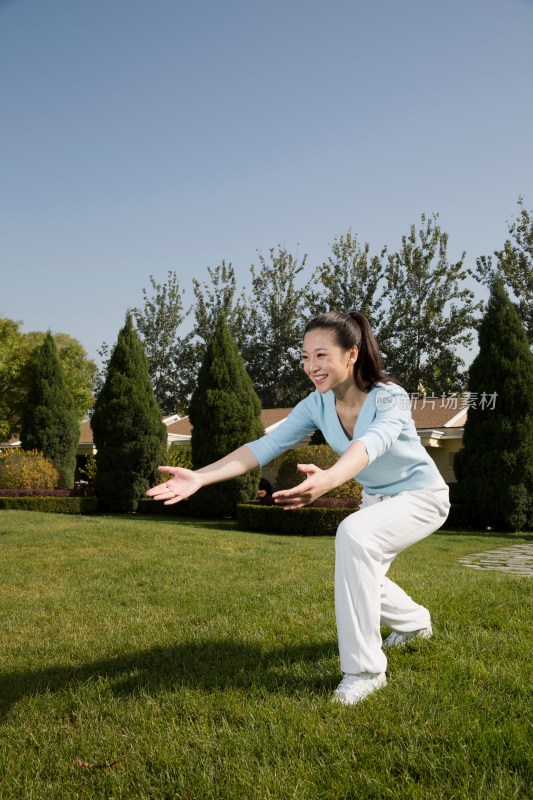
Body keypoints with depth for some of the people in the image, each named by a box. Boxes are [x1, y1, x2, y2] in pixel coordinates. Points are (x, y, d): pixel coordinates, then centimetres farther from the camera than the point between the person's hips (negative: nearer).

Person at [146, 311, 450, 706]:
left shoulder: (390, 398, -32)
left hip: (421, 496, -7)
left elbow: (373, 443, -53)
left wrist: (328, 479, -75)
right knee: (359, 577, 19)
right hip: (377, 498, 8)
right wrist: (198, 477, -37)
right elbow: (266, 445, -23)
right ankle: (413, 621, 53)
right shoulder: (317, 405, -16)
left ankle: (365, 668, -25)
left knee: (354, 533, -34)